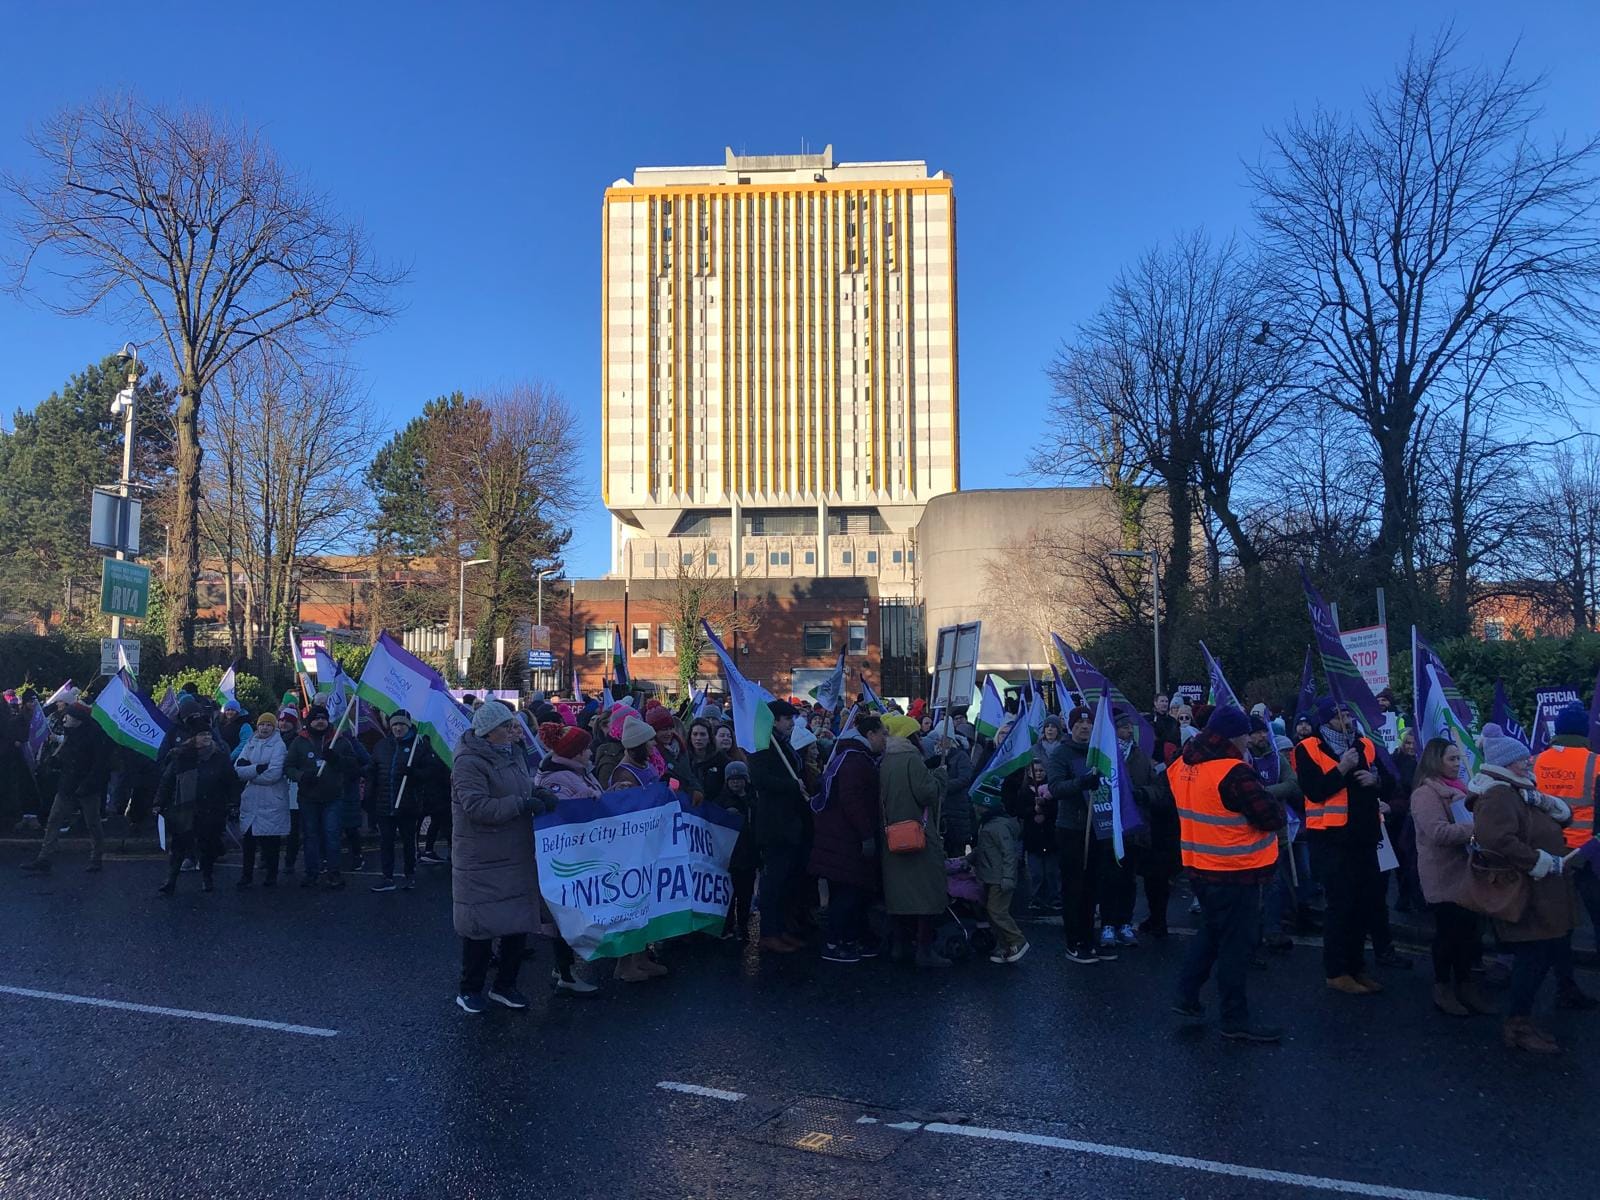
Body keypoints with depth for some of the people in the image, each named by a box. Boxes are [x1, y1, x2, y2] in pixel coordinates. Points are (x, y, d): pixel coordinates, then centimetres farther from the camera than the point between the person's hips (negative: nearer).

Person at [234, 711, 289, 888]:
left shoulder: (278, 746, -6)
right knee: (248, 839, 8)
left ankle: (271, 876, 17)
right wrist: (258, 768, -18)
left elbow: (274, 774, -18)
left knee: (270, 841, 5)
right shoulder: (250, 744, 9)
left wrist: (249, 773, -7)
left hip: (271, 802, -4)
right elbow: (238, 769, -3)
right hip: (250, 800, 4)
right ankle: (246, 875, 21)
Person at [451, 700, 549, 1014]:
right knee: (480, 927, 3)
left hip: (517, 858, 8)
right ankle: (470, 989, 22)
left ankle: (505, 985, 28)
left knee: (519, 923, 12)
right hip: (481, 863, -7)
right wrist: (522, 804, -25)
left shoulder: (513, 753, 9)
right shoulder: (469, 762, -15)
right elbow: (477, 808, -24)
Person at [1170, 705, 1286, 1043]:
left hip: (1199, 867, 8)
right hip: (1235, 873, -8)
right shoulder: (1234, 772, -23)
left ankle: (1186, 996, 27)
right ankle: (1235, 1020, 12)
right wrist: (1276, 802, 0)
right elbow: (1271, 818, -21)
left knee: (1211, 931, 24)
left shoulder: (1183, 766, 3)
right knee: (1236, 943, 3)